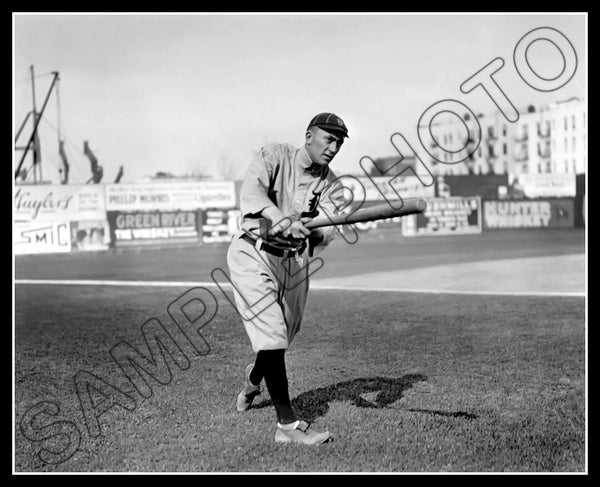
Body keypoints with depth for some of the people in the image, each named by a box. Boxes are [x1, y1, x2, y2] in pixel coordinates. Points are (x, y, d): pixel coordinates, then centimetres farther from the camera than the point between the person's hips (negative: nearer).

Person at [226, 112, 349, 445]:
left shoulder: (331, 186, 2)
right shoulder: (274, 157, -7)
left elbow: (327, 231, -15)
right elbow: (251, 192, -27)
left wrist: (315, 231, -39)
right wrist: (283, 221, -44)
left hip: (294, 262, 5)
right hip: (253, 254, -5)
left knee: (281, 338, 15)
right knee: (272, 336, -13)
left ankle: (253, 378, 50)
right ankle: (287, 424, -7)